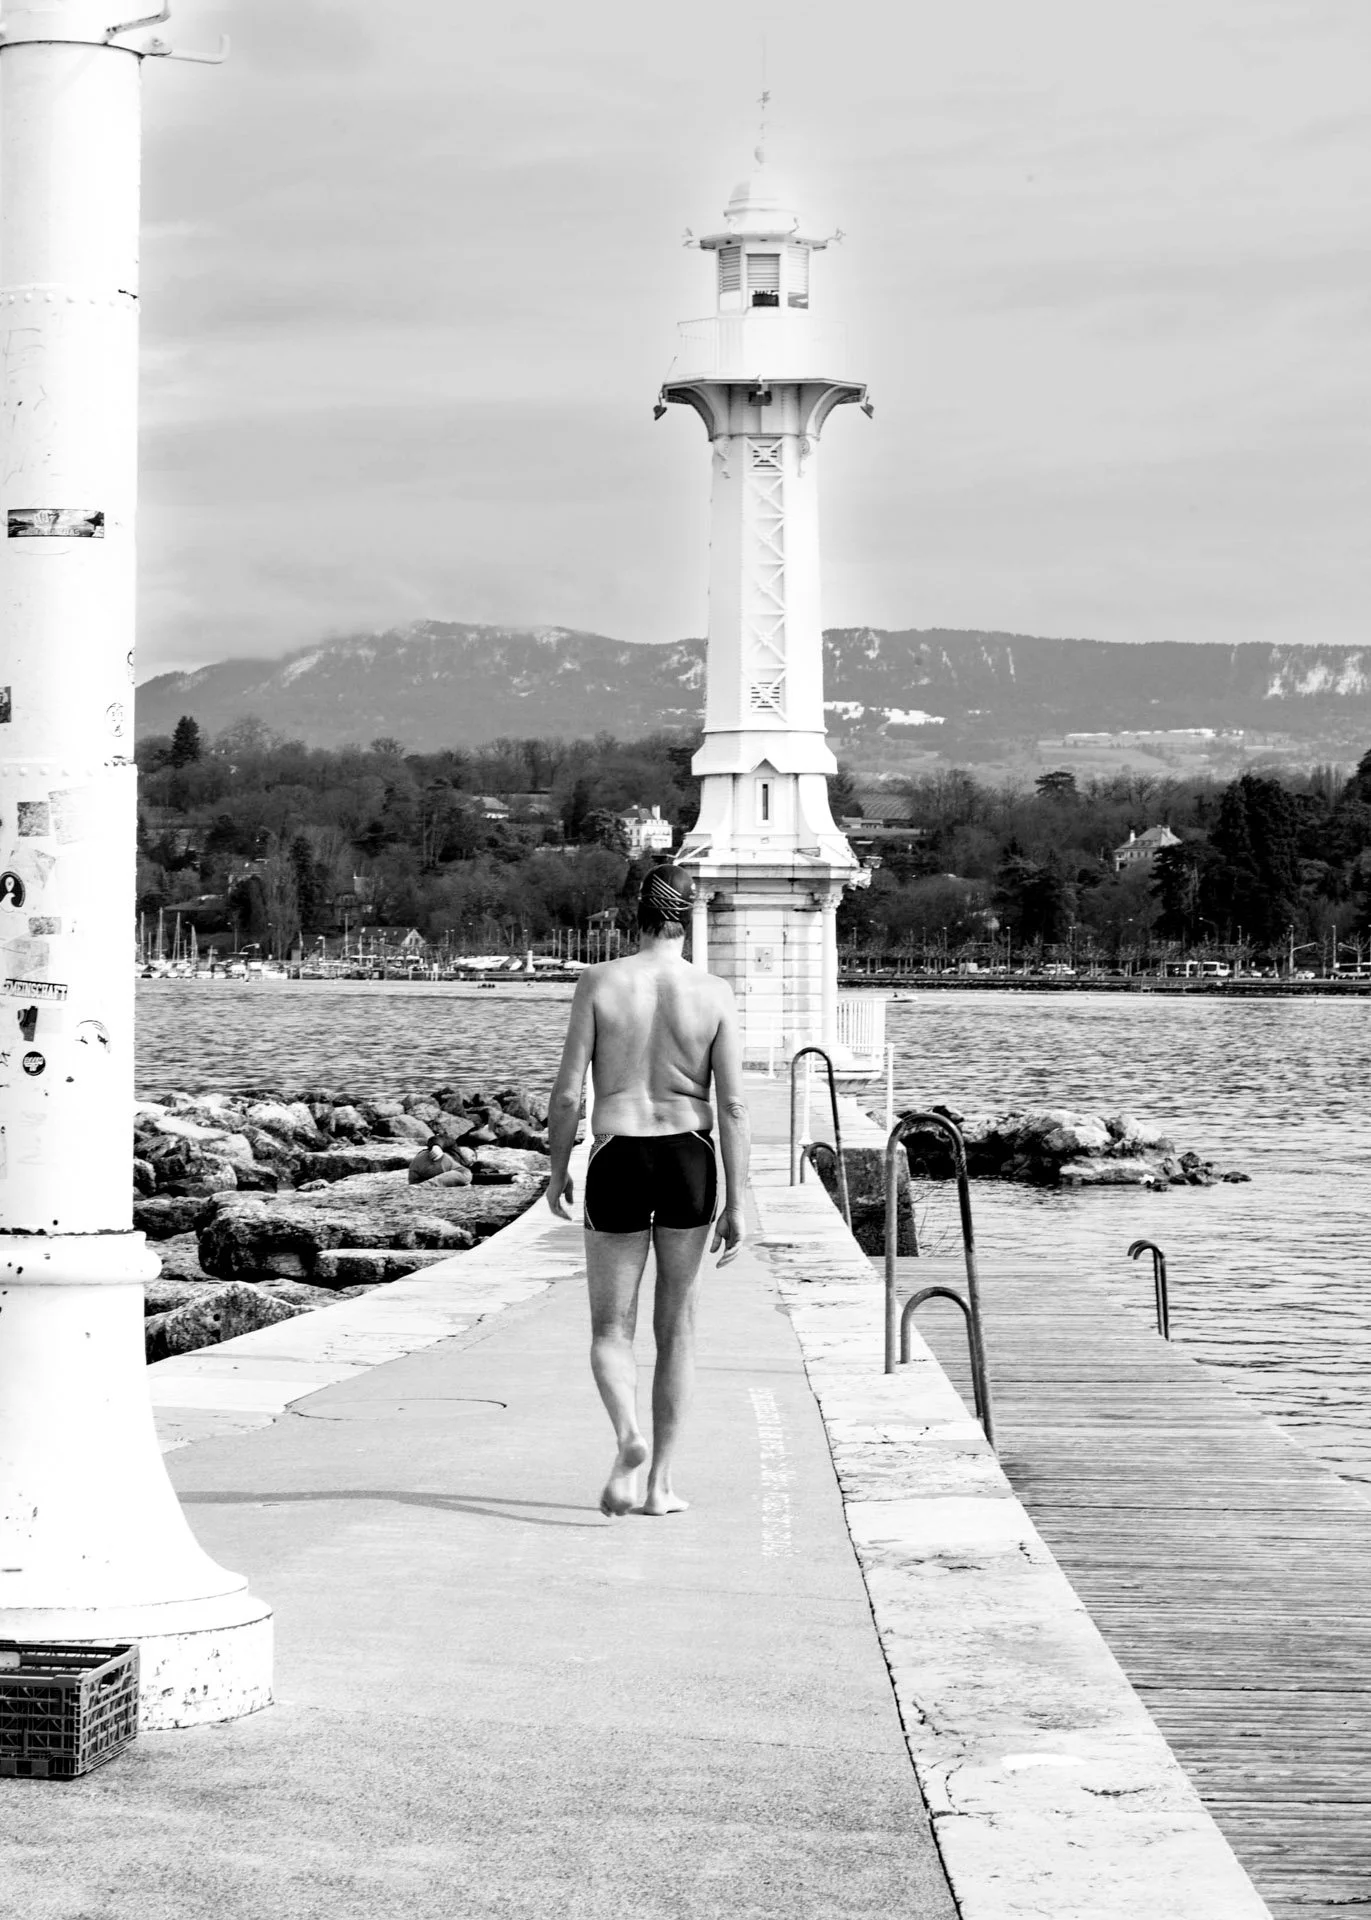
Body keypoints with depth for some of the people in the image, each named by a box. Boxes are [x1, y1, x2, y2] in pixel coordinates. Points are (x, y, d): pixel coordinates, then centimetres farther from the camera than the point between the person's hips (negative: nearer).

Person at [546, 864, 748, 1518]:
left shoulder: (600, 982, -5)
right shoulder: (715, 993, -2)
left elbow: (567, 1093, -5)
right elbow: (733, 1106, -5)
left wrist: (556, 1172, 10)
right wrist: (736, 1204, 0)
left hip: (618, 1158, -1)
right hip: (689, 1157, 1)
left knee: (611, 1328, 9)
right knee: (676, 1327, 13)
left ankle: (627, 1435, -19)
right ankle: (662, 1481, 12)